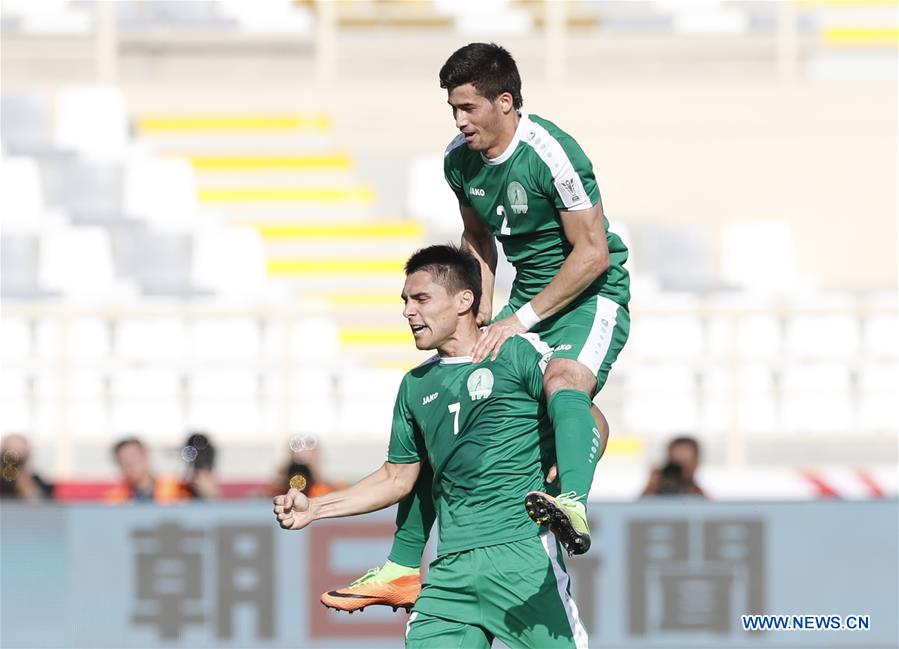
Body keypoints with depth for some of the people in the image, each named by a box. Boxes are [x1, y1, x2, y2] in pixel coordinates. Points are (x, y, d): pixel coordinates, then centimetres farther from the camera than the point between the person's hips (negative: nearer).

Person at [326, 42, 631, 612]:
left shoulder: (551, 154, -23)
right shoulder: (460, 160, 0)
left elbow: (593, 252, -22)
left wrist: (521, 320, -22)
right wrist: (482, 311, 3)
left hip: (592, 296, -8)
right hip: (528, 301, 8)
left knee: (563, 379, -39)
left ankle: (574, 507, -63)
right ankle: (404, 566, 10)